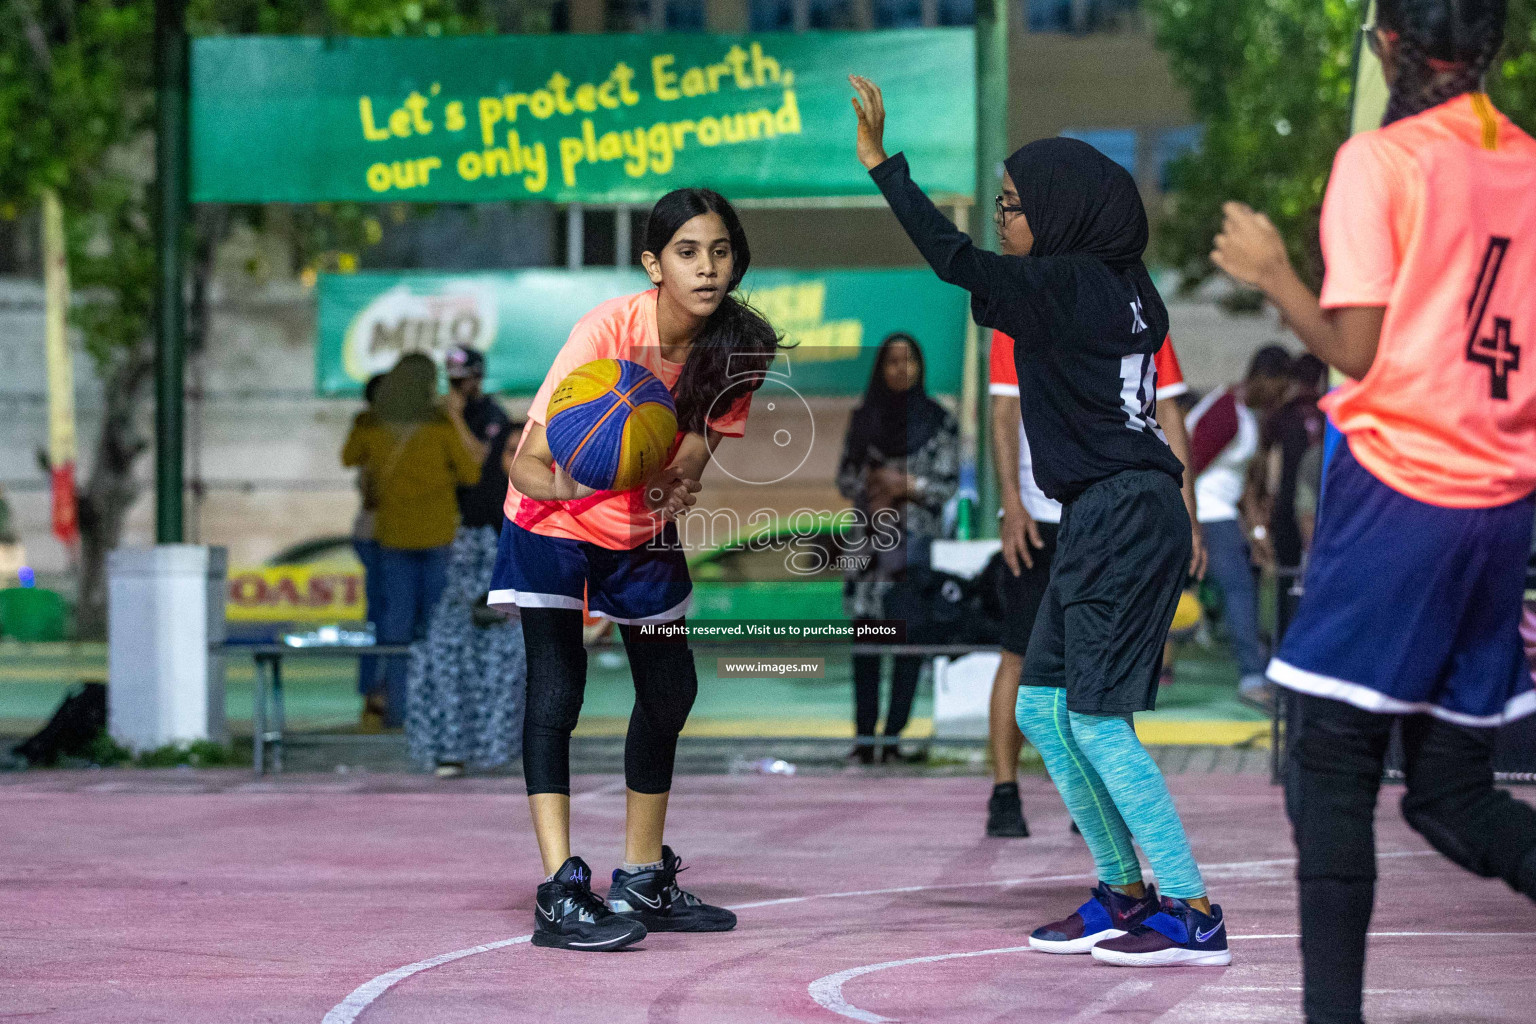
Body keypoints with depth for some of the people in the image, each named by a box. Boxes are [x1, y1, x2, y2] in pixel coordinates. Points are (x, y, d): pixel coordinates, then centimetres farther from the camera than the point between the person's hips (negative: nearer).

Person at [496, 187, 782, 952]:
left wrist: (674, 487, -35)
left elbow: (686, 465, -11)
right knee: (555, 691, -16)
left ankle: (643, 881, 24)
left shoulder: (735, 350, -16)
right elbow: (526, 463, -30)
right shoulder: (609, 328, -29)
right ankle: (561, 894, -19)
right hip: (554, 524, -5)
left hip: (643, 532, 5)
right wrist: (566, 481, -53)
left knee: (669, 693, 9)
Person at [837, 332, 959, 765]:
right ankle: (864, 734, -4)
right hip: (870, 539, 2)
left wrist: (907, 485, -11)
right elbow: (845, 476, 13)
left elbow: (949, 482, 3)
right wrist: (872, 490, -6)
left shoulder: (939, 421, 5)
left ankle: (893, 734, -4)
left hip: (917, 541, -2)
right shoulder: (864, 419, 12)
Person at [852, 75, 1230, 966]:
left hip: (1121, 515, -10)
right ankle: (1124, 894, 16)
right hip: (1106, 520, 10)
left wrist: (881, 163, -21)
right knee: (1043, 708, 12)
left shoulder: (1068, 285, -13)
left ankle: (1194, 913, -7)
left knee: (1098, 720, -8)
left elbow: (956, 260, -22)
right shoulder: (1122, 287, 12)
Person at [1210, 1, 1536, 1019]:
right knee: (1454, 790, 11)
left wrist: (1272, 272, 4)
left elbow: (1359, 351, -10)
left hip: (1398, 487, -6)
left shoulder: (1380, 161, -8)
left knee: (1332, 770, 0)